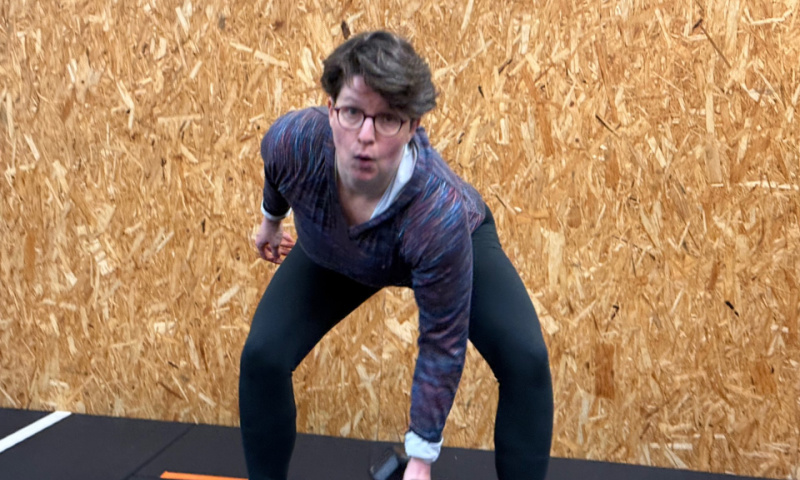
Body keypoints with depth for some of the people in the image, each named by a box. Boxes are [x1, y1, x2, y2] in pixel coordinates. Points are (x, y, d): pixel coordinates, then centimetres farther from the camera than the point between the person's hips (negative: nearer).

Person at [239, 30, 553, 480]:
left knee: (525, 360, -23)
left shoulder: (441, 213, -44)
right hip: (333, 256, 3)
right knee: (262, 356, -14)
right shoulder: (293, 140, -37)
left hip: (459, 242, -2)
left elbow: (442, 345, -30)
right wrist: (271, 219, 13)